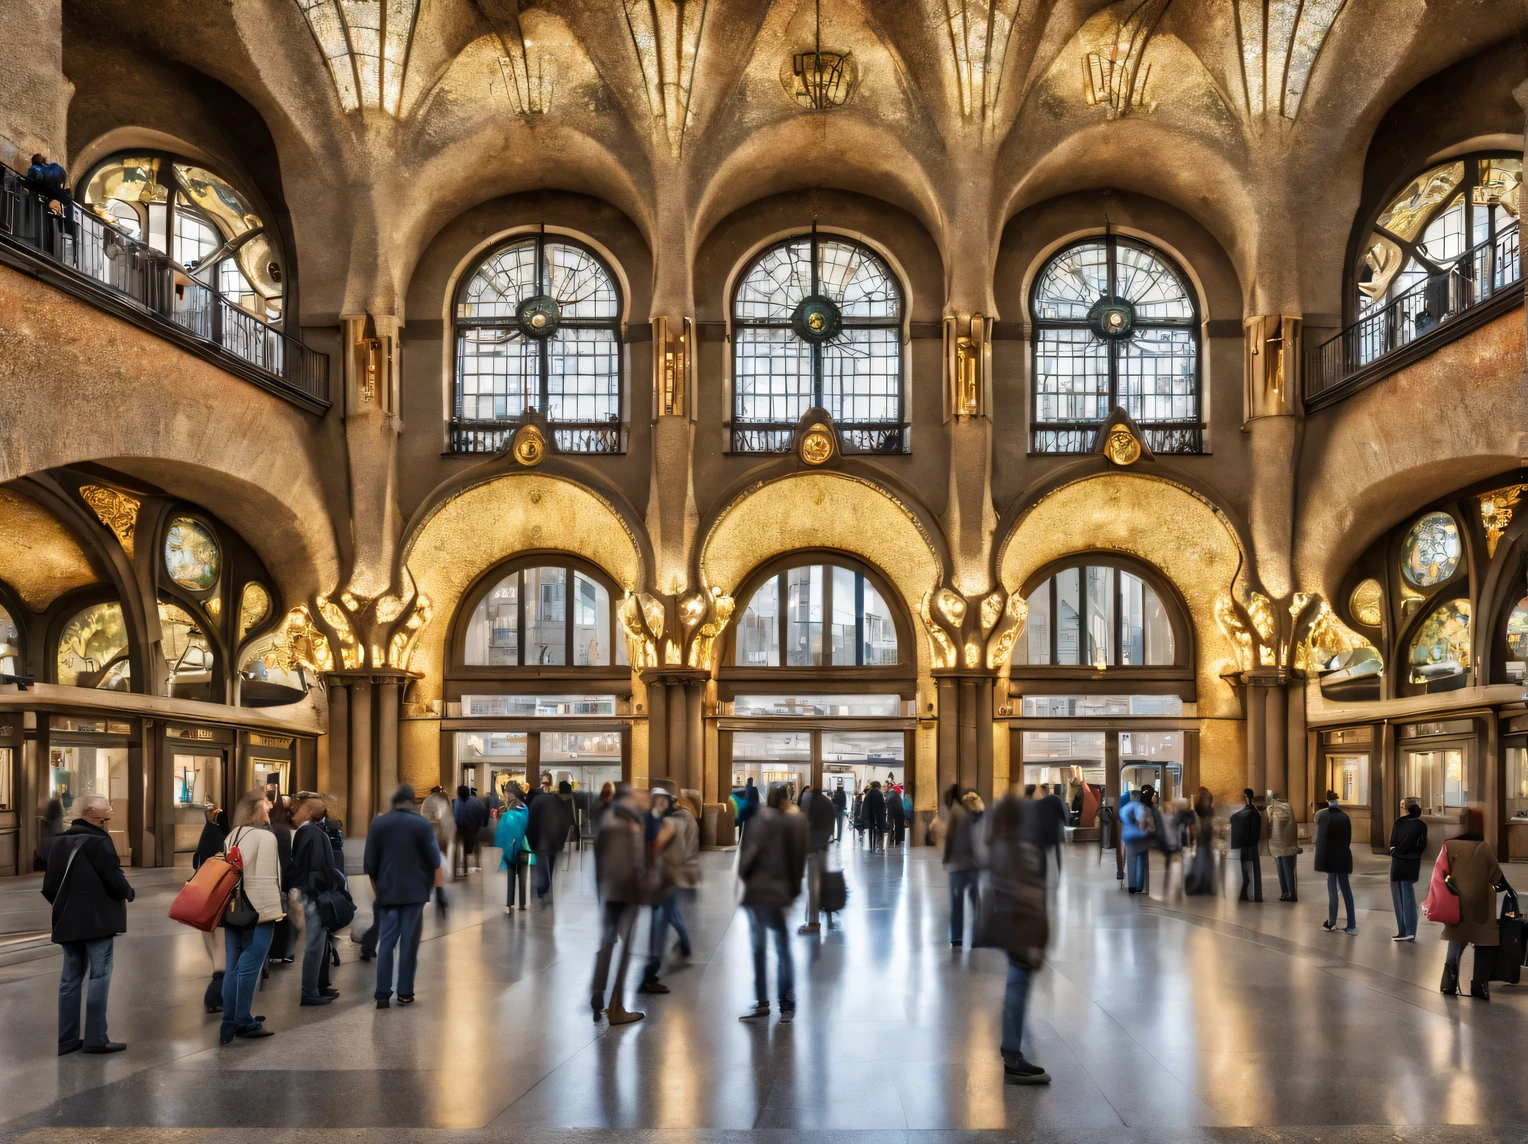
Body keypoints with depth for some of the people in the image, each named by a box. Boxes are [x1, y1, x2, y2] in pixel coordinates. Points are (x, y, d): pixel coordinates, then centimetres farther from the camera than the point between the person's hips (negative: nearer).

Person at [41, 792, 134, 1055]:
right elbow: (114, 879, -16)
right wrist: (128, 894, 4)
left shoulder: (60, 842, 9)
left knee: (70, 977, 11)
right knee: (99, 975, -2)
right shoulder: (99, 841, -13)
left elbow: (49, 885, 11)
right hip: (97, 918, -7)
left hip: (68, 920, 7)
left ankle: (66, 1038, 13)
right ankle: (95, 1038, -3)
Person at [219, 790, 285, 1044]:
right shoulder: (265, 836, -11)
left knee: (233, 968, 9)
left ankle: (230, 1026, 11)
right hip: (258, 911, -8)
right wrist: (276, 910, -10)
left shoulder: (231, 837, 14)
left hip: (233, 911, 8)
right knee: (248, 968, -3)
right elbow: (267, 879, -14)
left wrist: (231, 903, 17)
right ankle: (243, 1023, 1)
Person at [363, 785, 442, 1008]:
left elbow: (370, 861, 5)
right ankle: (405, 992, 3)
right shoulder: (421, 823, -4)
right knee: (409, 942, 3)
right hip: (414, 890, -2)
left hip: (387, 891, 2)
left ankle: (383, 994, -2)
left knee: (386, 942, 5)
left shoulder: (377, 823, 3)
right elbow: (434, 858, 0)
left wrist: (375, 886, 18)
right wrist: (436, 878, 18)